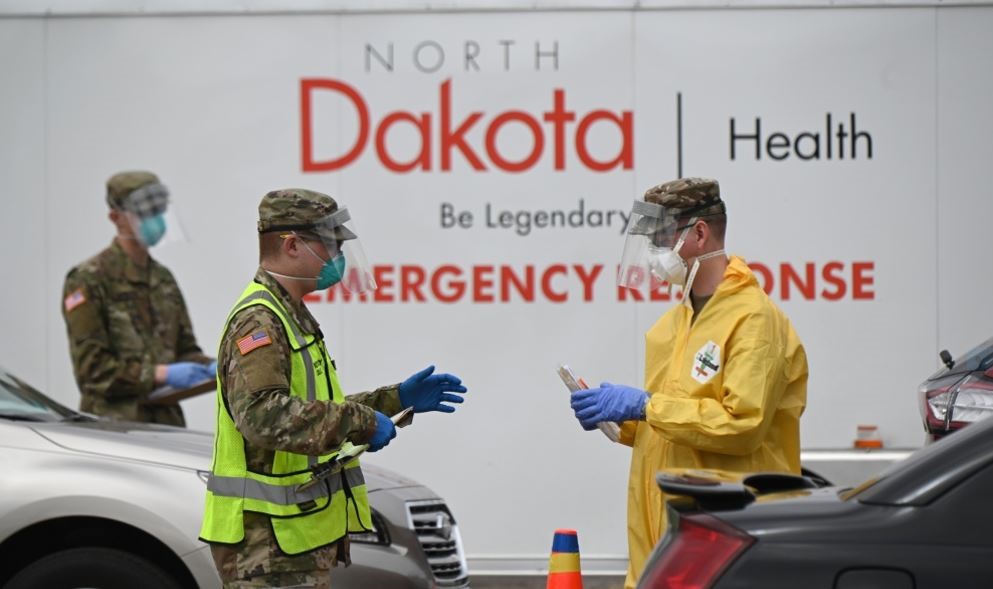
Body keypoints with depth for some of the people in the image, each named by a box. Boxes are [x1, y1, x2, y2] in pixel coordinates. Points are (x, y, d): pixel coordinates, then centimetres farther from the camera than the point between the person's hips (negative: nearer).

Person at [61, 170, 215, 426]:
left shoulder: (163, 278, 17)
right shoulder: (89, 280, -7)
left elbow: (184, 348, 21)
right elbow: (92, 368, -13)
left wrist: (210, 367, -2)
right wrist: (160, 374, -20)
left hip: (167, 422, 7)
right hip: (114, 422, -7)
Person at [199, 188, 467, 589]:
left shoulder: (290, 317, 20)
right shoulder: (258, 321, -16)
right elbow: (262, 413, -31)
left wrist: (397, 399, 20)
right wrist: (361, 422, -26)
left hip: (296, 539, 11)